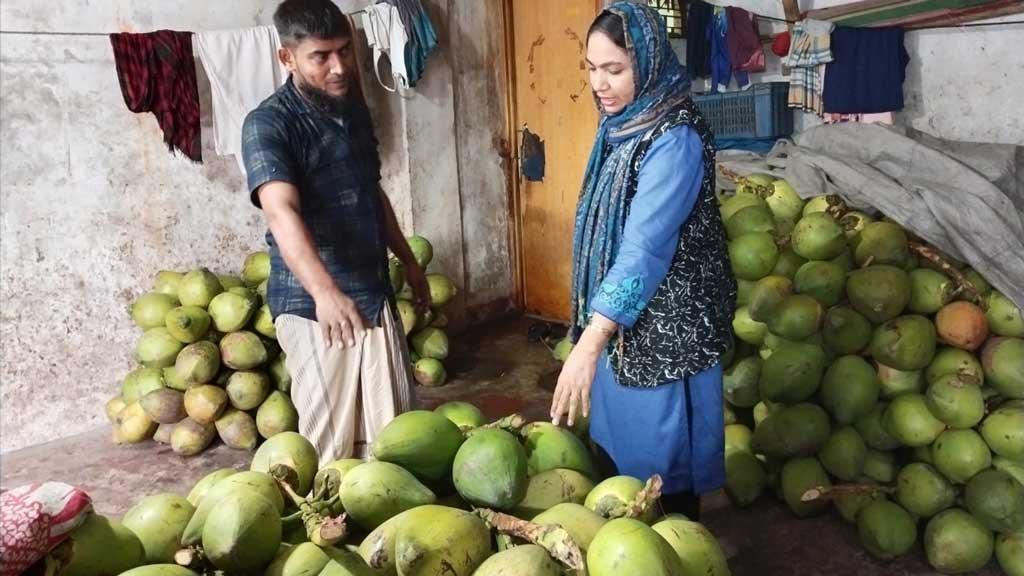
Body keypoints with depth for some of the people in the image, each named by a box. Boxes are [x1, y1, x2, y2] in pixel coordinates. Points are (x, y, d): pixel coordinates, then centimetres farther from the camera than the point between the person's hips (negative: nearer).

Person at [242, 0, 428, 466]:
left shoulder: (354, 109, 7)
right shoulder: (269, 124, -16)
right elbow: (282, 213, -33)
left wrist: (408, 260, 23)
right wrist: (324, 290, -48)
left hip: (374, 292, 7)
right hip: (313, 306, -7)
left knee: (394, 426, 13)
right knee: (330, 436, 2)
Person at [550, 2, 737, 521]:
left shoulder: (675, 140, -23)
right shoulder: (621, 124, 4)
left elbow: (646, 248, -32)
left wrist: (590, 341, -38)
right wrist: (594, 334, 15)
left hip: (664, 320, -9)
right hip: (619, 315, 9)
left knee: (660, 445, 5)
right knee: (616, 437, 20)